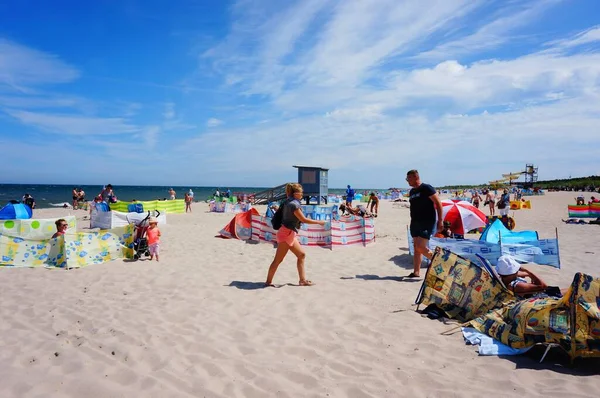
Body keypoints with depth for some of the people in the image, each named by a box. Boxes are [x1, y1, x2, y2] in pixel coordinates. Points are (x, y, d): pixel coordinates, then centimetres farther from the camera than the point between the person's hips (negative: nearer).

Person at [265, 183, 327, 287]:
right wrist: (319, 222, -7)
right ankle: (268, 281, 6)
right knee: (278, 260, -3)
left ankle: (303, 280, 15)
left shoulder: (289, 202, 10)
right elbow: (303, 219, -16)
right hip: (287, 233, -10)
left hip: (290, 233, 10)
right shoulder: (294, 204, -18)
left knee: (301, 255, 11)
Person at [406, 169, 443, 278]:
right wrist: (412, 222, 19)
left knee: (420, 246, -14)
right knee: (416, 248, 7)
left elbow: (438, 203, -12)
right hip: (415, 223, 8)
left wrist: (440, 220, -15)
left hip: (427, 223, -8)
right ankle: (416, 272, 12)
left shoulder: (426, 188, -10)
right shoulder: (412, 191, 14)